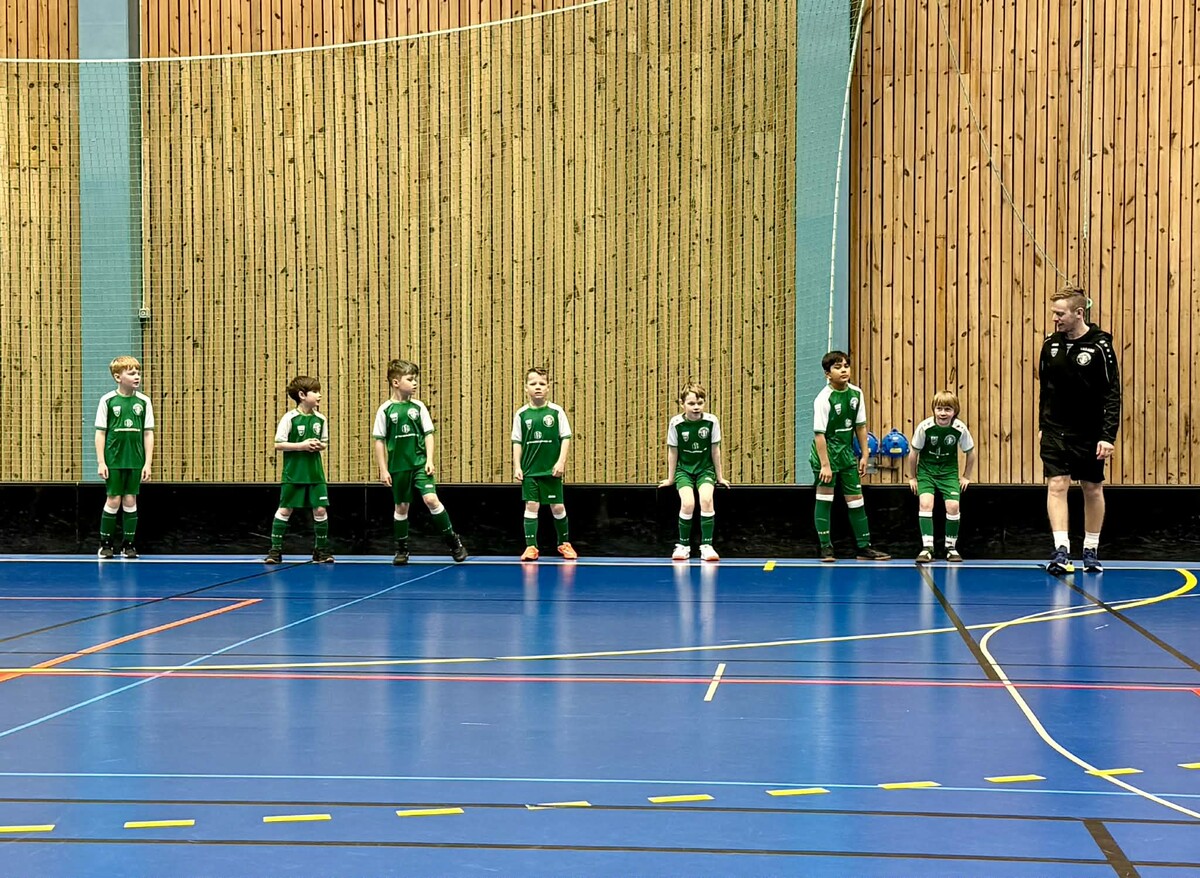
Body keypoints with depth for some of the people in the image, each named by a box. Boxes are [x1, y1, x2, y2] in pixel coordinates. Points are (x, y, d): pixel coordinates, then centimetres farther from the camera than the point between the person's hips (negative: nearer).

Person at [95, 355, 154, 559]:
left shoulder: (144, 401, 2)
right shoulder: (107, 400, -4)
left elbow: (148, 434, 5)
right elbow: (100, 433, -1)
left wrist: (148, 463, 1)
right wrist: (101, 462, -6)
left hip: (135, 461, 2)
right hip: (113, 460, -2)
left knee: (130, 501, 4)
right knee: (113, 500, -1)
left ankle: (128, 544, 12)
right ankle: (105, 544, 11)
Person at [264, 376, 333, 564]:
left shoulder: (321, 419, 3)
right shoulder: (290, 418, -11)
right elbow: (278, 444, -11)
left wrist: (319, 445, -9)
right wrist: (301, 446, -19)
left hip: (315, 472, 4)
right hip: (294, 473, -4)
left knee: (320, 510, 0)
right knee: (284, 509, 2)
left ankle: (321, 550, 14)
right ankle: (275, 550, 9)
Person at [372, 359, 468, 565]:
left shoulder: (418, 407, 1)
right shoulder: (385, 410, -4)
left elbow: (428, 434, 5)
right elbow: (379, 440, -1)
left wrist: (429, 460, -5)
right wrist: (383, 470, -3)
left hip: (420, 463, 0)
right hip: (398, 466, 0)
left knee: (431, 499, -15)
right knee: (401, 507, 9)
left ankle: (453, 540, -2)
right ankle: (401, 549, 24)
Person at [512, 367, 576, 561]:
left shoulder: (556, 411, -3)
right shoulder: (521, 414, 0)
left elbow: (566, 438, -1)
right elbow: (517, 442, 5)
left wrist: (561, 461, -9)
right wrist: (516, 466, 0)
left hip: (552, 470, -1)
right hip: (530, 470, 1)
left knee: (557, 507, 6)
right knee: (531, 506, -1)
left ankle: (565, 543, 23)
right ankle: (531, 546, 3)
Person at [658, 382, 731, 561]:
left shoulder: (711, 421, -11)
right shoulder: (676, 423, -12)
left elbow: (715, 450, -1)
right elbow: (673, 451, -1)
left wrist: (719, 476, 7)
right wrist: (670, 478, 6)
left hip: (705, 469, 0)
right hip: (684, 470, 0)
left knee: (706, 499, -28)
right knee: (688, 503, -25)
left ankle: (706, 546, -17)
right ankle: (683, 544, -6)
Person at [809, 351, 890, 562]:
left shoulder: (856, 394, 1)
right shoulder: (823, 399, -18)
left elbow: (860, 426, 10)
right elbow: (819, 433, -19)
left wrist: (864, 455, 8)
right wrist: (825, 465, -22)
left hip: (846, 452, 6)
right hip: (826, 452, -6)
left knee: (856, 499, 8)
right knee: (825, 497, -2)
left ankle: (864, 546, 15)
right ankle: (826, 547, 5)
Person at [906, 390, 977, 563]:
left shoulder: (960, 429, -17)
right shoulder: (925, 427, -20)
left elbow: (970, 452, 1)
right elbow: (914, 453, -5)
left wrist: (966, 477, 6)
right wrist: (912, 478, 3)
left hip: (949, 472, 1)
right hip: (926, 471, -1)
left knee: (953, 505, -15)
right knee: (926, 503, -21)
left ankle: (951, 547, 4)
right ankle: (927, 547, -16)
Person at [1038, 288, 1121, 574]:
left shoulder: (1099, 346, -12)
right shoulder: (1051, 344, 1)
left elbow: (1113, 394, -11)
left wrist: (1108, 436, -17)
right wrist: (1043, 426, 13)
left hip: (1089, 433, -2)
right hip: (1055, 432, 3)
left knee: (1093, 489, 9)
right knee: (1056, 485, -10)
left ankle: (1091, 550, 23)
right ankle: (1061, 550, -14)